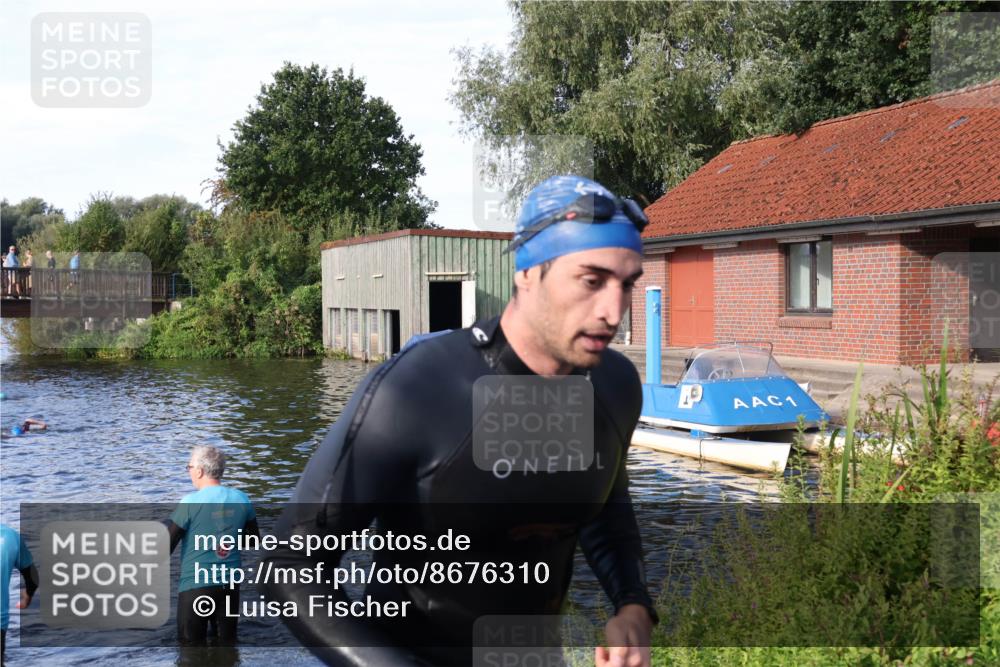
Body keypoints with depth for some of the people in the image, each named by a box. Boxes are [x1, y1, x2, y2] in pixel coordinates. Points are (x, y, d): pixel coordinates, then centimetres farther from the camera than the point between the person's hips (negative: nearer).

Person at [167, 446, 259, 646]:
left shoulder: (191, 502, -15)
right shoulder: (241, 499, -1)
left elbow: (167, 543, -12)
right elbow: (253, 538, 12)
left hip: (195, 585, -5)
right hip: (230, 584, 5)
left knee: (191, 642, 5)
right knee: (227, 640, 19)